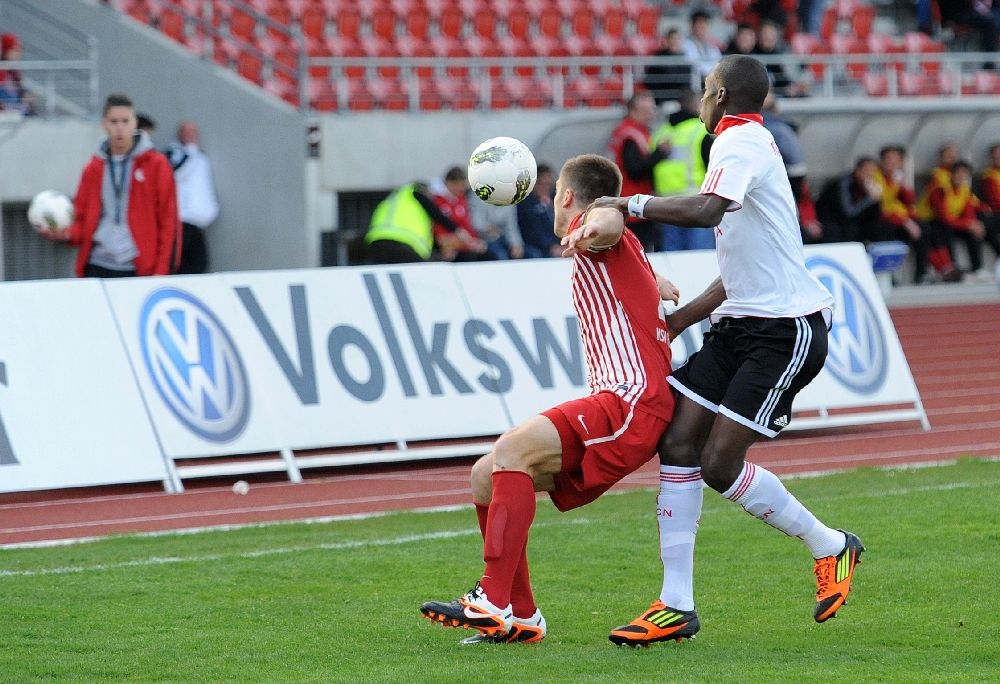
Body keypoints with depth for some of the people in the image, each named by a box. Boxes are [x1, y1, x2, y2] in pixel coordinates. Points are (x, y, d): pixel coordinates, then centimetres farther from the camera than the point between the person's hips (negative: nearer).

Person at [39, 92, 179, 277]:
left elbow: (169, 222, -1)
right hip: (98, 269, 3)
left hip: (141, 270, -3)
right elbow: (82, 219, 17)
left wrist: (162, 272, -9)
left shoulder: (157, 165, 2)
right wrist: (68, 233, -6)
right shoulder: (94, 169, 12)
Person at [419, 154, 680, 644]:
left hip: (631, 402, -10)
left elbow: (609, 217, -28)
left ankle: (492, 603, -34)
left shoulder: (597, 231, 1)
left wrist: (595, 227, -48)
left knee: (511, 451, -27)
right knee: (486, 475, 6)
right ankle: (521, 617, 2)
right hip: (616, 405, 10)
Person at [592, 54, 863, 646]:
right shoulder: (746, 145, 19)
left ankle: (831, 547, 9)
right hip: (742, 324, 10)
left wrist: (629, 205, -21)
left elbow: (708, 209, -33)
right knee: (678, 444, -2)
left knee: (720, 464, -12)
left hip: (787, 330, -10)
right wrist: (675, 323, 24)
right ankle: (677, 606, -1)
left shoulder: (741, 142, -11)